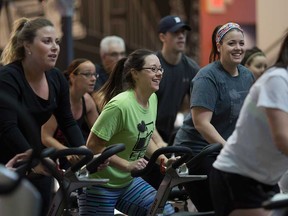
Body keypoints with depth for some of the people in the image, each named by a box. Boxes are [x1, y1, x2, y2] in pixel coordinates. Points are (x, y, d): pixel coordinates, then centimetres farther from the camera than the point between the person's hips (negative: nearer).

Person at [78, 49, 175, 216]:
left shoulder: (152, 99, 0)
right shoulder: (120, 105, -25)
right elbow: (94, 145, -25)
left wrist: (162, 158, 0)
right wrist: (127, 165, -29)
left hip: (128, 181, 8)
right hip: (100, 185, -8)